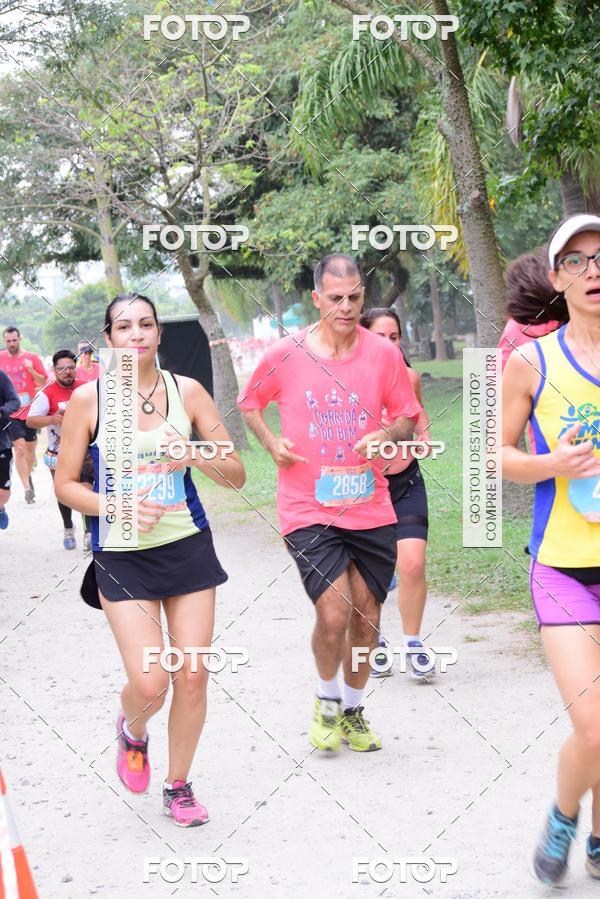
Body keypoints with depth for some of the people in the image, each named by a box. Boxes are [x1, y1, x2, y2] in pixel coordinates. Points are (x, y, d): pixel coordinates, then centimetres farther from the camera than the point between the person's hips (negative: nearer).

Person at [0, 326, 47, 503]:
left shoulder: (32, 358, -2)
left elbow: (44, 383, -2)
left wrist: (31, 370, -17)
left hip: (30, 411, 1)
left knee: (30, 449, 13)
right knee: (20, 449, -13)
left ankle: (28, 476, 37)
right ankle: (27, 488, -12)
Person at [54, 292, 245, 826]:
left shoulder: (187, 391, 1)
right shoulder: (89, 398, -5)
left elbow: (236, 476, 3)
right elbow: (65, 484, 0)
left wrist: (198, 457, -17)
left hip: (188, 547, 2)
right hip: (122, 556, -2)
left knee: (193, 675, 2)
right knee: (150, 683, -11)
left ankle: (178, 786, 23)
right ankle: (132, 731, 26)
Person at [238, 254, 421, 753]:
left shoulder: (383, 353, -1)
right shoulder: (285, 355, -5)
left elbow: (407, 417, 10)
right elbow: (249, 403, 12)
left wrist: (388, 435, -12)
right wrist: (273, 443, -5)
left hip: (371, 509, 3)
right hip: (308, 509, -3)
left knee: (366, 617, 9)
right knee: (334, 613, -16)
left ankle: (353, 710, 32)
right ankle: (327, 702, 13)